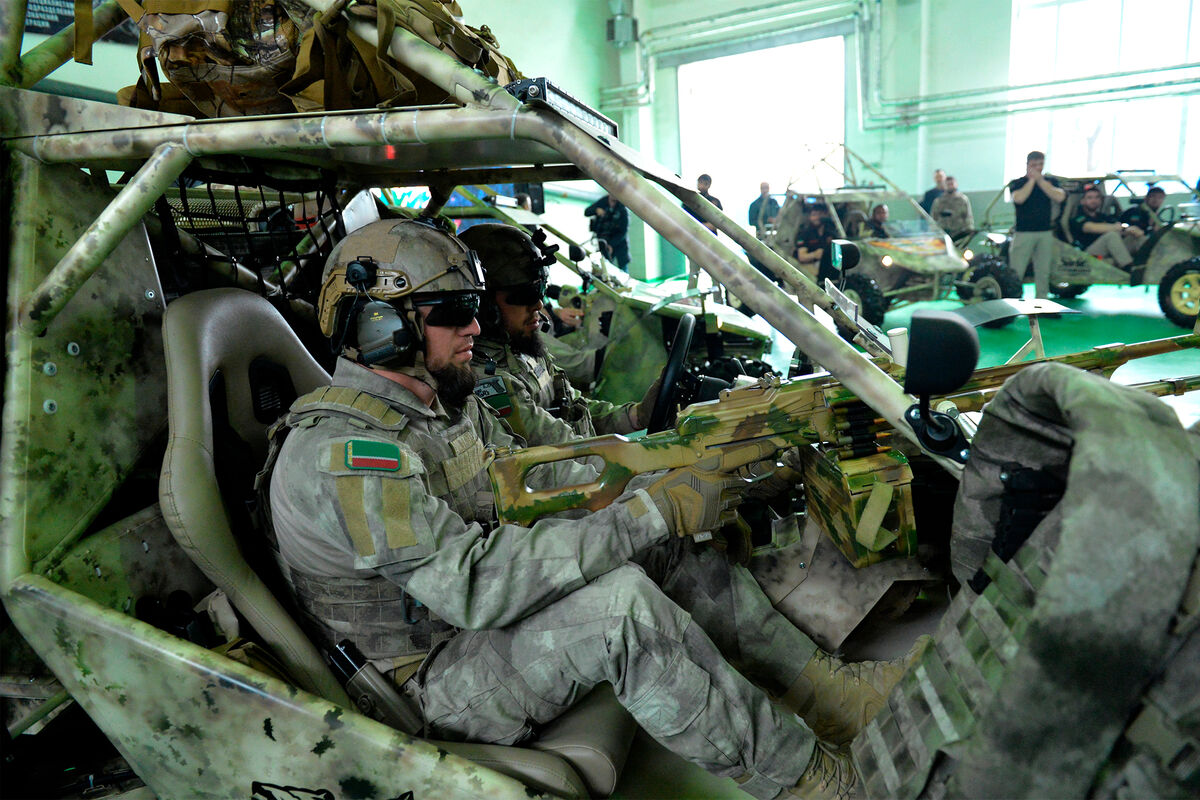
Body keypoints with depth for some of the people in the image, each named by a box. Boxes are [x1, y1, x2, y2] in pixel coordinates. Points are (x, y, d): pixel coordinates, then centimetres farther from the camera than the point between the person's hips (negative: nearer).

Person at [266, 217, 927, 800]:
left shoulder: (447, 404, 4)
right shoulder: (339, 451, -25)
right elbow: (472, 585, -33)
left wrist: (666, 486, -6)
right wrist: (649, 512, -32)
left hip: (486, 614, 9)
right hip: (431, 685, -8)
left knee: (666, 545, -4)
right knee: (622, 603, -31)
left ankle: (828, 688, 2)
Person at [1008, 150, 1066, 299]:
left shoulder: (1051, 181, 13)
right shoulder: (1017, 183, 5)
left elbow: (1059, 197, -6)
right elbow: (1019, 198, -16)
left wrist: (1040, 180, -7)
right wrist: (1031, 179, -7)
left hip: (1045, 233, 3)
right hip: (1023, 232, -3)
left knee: (1043, 272, 4)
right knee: (1015, 272, -7)